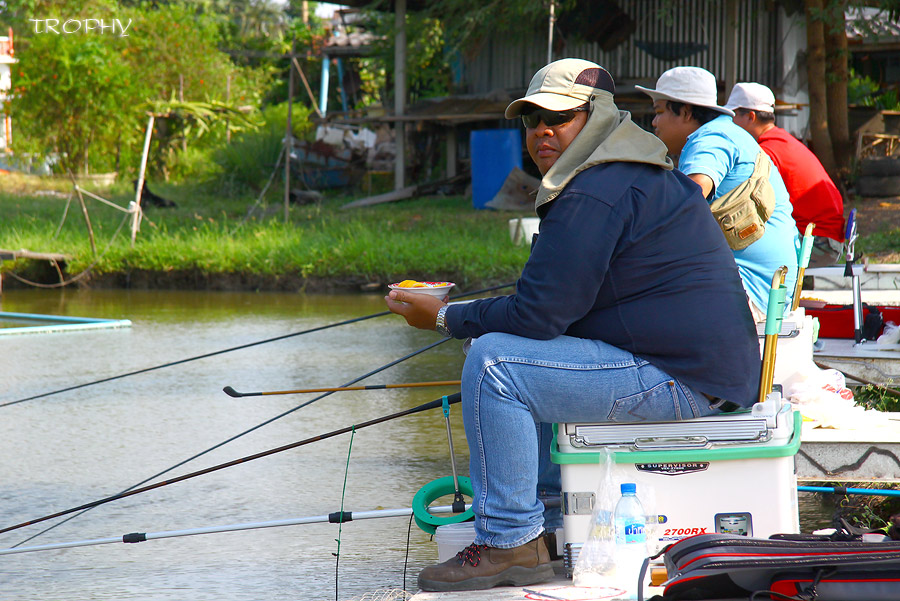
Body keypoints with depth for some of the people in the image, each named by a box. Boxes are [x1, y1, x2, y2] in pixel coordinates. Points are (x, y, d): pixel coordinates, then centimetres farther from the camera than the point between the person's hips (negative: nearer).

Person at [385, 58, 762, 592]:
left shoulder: (595, 194, -15)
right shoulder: (640, 173, 20)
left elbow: (538, 315, -17)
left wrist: (445, 317, -4)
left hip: (679, 380, -11)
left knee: (494, 362, -15)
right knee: (533, 355, 29)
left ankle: (510, 544, -9)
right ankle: (547, 521, 30)